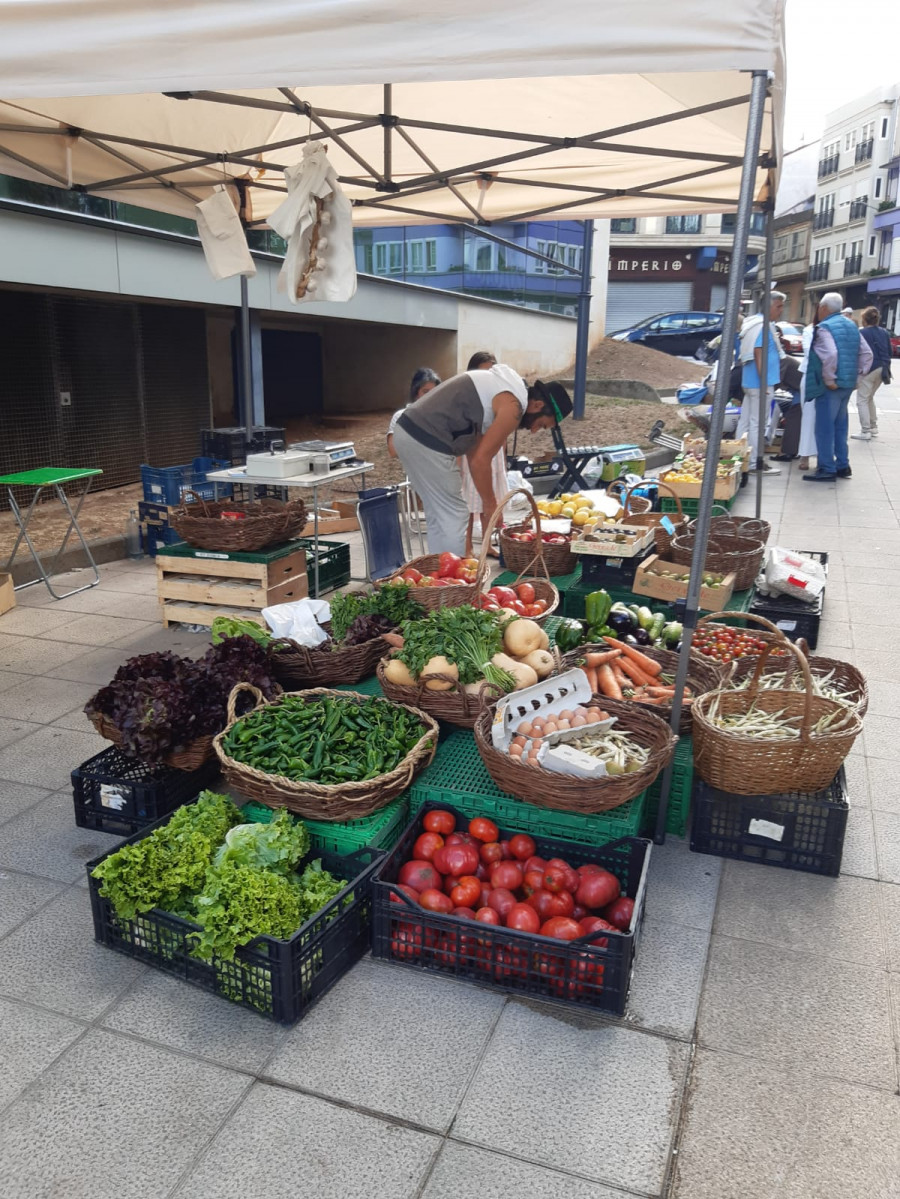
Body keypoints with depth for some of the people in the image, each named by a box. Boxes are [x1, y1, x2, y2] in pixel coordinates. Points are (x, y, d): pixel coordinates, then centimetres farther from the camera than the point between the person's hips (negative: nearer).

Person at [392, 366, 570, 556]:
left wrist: (488, 501, 19)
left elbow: (474, 450, 19)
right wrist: (491, 505, 1)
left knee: (438, 517, 17)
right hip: (427, 440, -10)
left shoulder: (504, 386, 19)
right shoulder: (513, 406, -10)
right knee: (454, 517, -1)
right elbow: (480, 460, -13)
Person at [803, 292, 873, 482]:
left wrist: (829, 379, -19)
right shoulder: (851, 326, 14)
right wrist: (859, 372, 12)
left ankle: (827, 469, -1)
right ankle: (842, 465, 22)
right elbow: (866, 353, 12)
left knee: (825, 428, -3)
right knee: (840, 426, 17)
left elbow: (830, 355, -26)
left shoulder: (824, 328, -12)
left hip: (830, 386, -8)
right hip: (848, 384, 8)